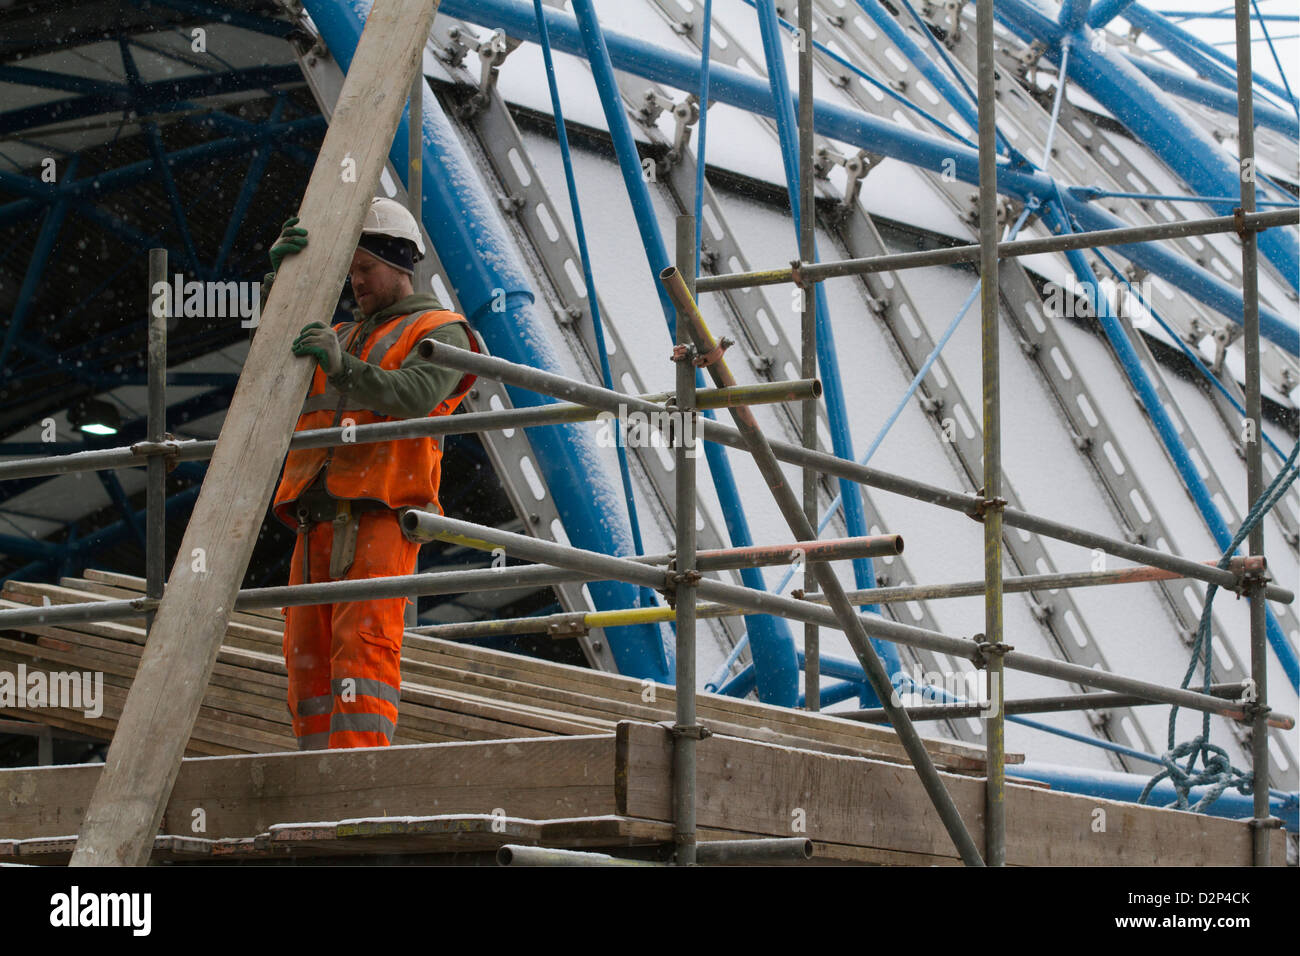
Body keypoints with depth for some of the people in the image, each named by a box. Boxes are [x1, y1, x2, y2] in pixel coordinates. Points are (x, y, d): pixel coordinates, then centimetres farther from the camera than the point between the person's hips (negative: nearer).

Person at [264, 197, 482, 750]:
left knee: (362, 643, -20)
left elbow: (413, 395, -12)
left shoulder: (441, 332, 8)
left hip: (381, 515, -7)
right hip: (318, 521, 7)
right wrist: (282, 279, -1)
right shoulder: (342, 339, 30)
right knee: (307, 656, -1)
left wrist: (341, 367, -28)